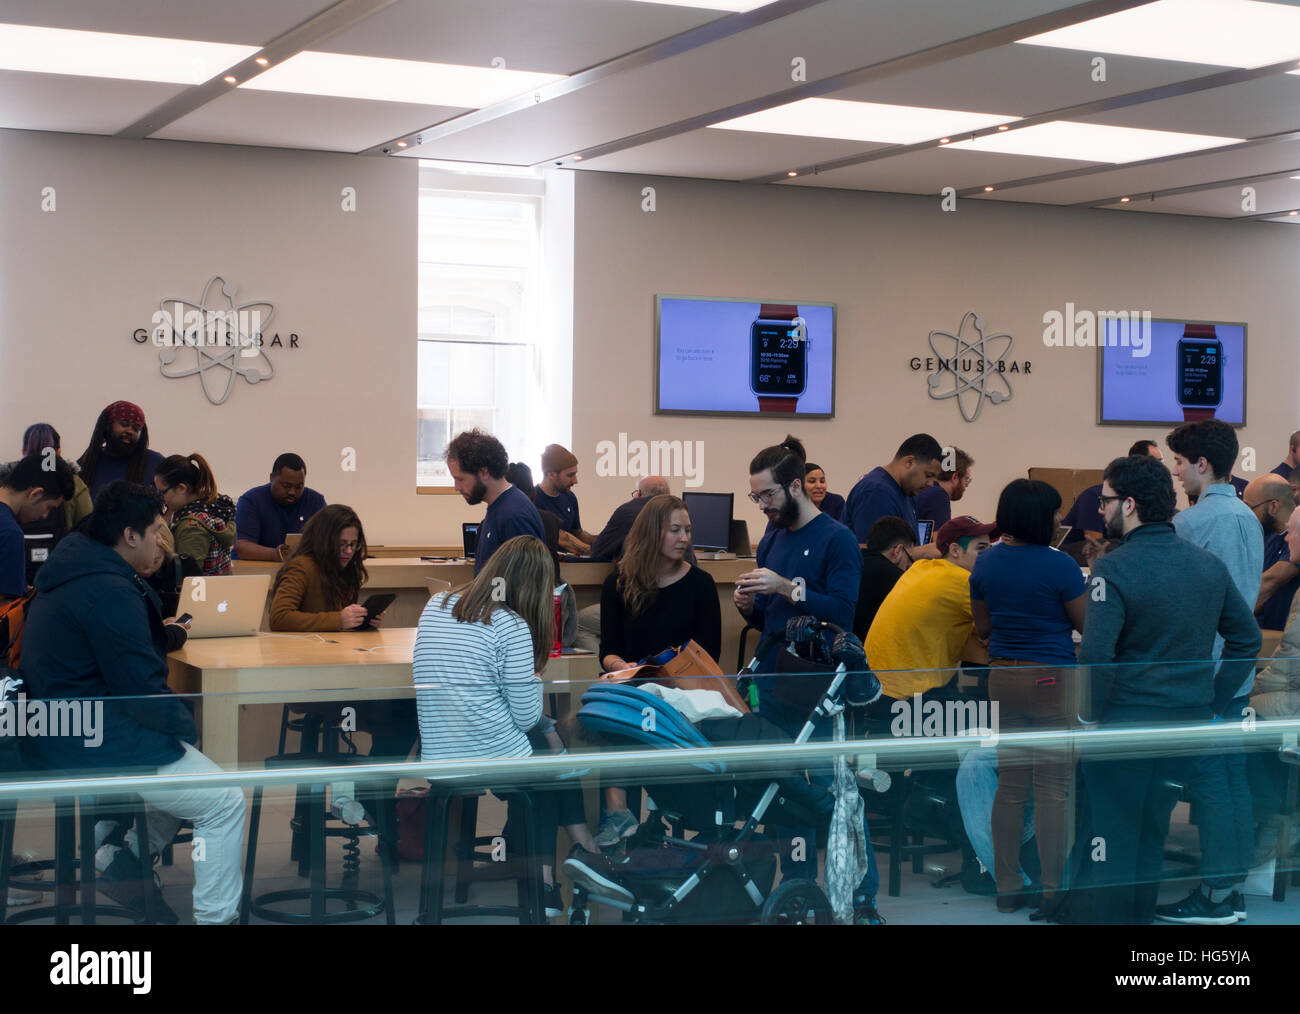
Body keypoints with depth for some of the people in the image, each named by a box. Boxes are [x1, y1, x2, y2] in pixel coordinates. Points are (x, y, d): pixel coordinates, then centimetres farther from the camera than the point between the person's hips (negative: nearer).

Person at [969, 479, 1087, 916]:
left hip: (1003, 678, 5)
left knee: (1010, 785, 11)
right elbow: (1088, 625, -6)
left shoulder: (986, 563, 3)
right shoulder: (1059, 566, -14)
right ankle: (1053, 891, 2)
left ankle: (1007, 888, 14)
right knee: (1055, 788, 1)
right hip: (1051, 679, -5)